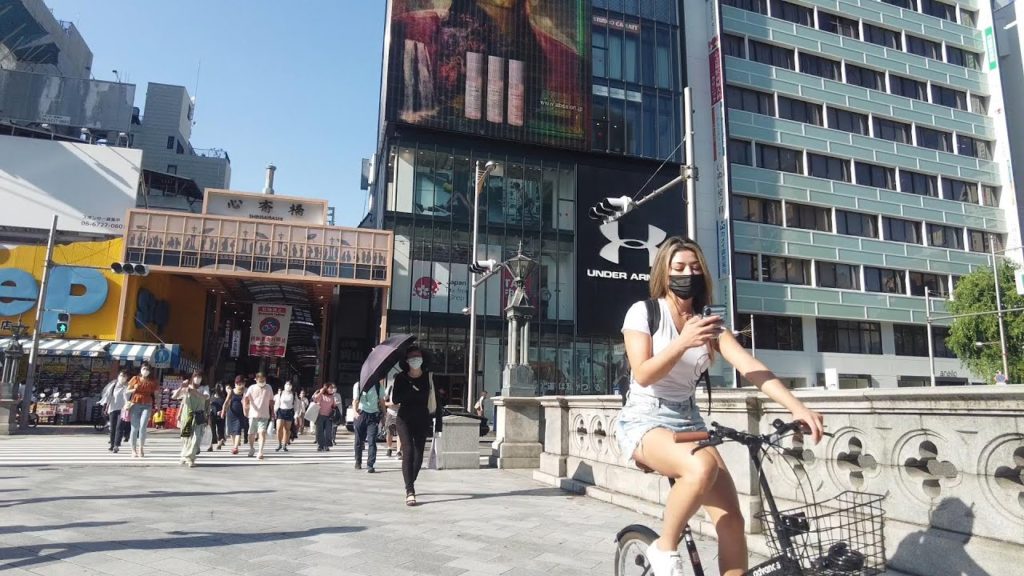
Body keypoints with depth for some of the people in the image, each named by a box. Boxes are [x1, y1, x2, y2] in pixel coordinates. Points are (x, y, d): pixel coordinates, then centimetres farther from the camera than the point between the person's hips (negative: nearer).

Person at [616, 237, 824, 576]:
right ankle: (664, 548, -10)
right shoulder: (643, 312, -7)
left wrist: (797, 407, -23)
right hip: (644, 420, -5)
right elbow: (642, 375, -18)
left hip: (688, 420, 5)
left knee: (732, 521, -8)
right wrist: (683, 342, -33)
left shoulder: (708, 322, 6)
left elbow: (750, 367, -8)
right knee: (702, 468, -35)